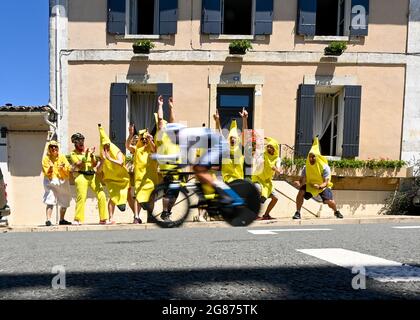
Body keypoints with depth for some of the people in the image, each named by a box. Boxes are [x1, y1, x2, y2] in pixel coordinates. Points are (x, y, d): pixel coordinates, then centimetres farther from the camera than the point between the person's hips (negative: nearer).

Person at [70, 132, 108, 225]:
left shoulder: (89, 150, 16)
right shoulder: (73, 153, 6)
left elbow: (95, 164, 9)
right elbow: (79, 165, -9)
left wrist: (92, 155, -7)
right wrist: (86, 155, -17)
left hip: (92, 175, 4)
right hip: (81, 176, -4)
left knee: (102, 196, -3)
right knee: (81, 197, -16)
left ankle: (103, 219, 5)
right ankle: (78, 220, -4)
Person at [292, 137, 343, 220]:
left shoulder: (325, 167, -24)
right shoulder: (306, 167, -15)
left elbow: (326, 182, -27)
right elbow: (302, 179, -14)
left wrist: (319, 186, -49)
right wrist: (299, 184, -40)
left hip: (323, 186, -2)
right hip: (310, 185, 2)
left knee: (329, 201, -20)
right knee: (301, 192, -25)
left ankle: (336, 212, 17)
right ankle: (298, 213, -12)